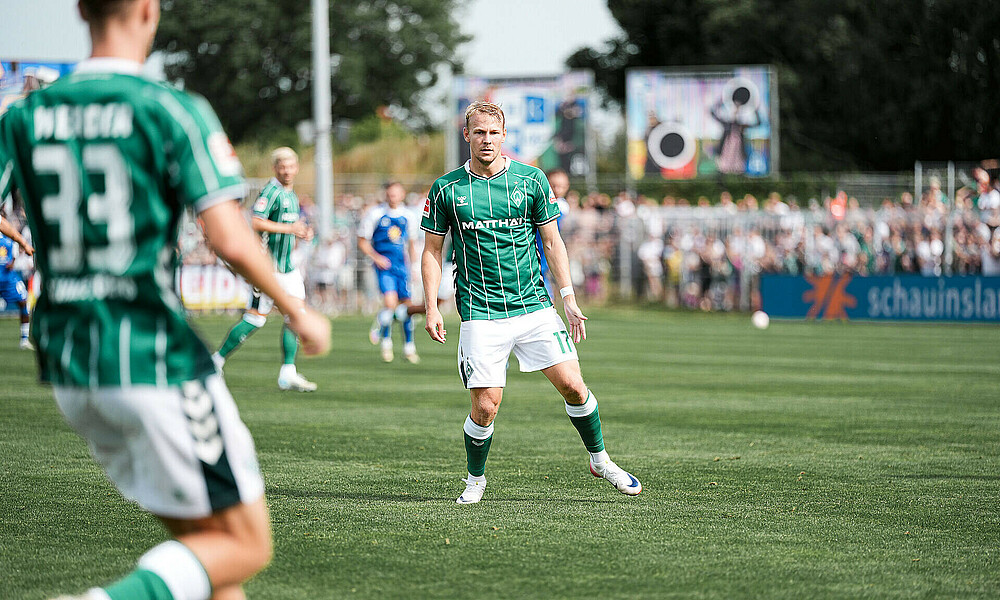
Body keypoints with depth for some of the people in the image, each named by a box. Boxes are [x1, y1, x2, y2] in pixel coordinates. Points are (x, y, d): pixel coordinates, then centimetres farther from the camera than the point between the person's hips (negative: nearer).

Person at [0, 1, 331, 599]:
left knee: (198, 536, 18)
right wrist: (297, 311, 0)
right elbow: (230, 240, -14)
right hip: (156, 362, -6)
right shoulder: (174, 111, -9)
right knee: (245, 546, 3)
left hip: (69, 371, 6)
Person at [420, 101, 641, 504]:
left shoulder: (531, 180, 3)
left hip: (533, 305, 2)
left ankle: (600, 460, 17)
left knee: (572, 384, -5)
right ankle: (475, 480, 17)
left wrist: (568, 297, 1)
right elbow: (432, 250, 7)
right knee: (485, 407, -8)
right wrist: (431, 308, -2)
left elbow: (552, 242, 9)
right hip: (480, 314, -1)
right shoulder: (446, 189, 0)